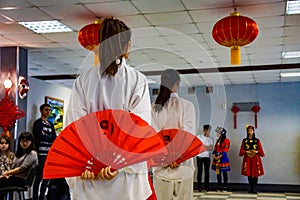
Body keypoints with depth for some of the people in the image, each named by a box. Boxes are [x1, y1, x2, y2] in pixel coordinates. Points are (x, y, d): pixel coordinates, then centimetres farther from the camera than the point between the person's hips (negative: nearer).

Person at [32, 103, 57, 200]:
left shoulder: (51, 125, 21)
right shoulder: (38, 123, 1)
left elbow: (55, 139, 11)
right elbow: (40, 137, -13)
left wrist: (45, 136, -6)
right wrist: (50, 136, 2)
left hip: (50, 153, 7)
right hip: (41, 153, -6)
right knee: (39, 177, -8)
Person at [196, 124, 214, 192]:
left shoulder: (211, 139, 8)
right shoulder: (199, 137, 6)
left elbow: (211, 148, -4)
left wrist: (202, 146, -9)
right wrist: (207, 147, -7)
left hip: (207, 157, 1)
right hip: (199, 156, -1)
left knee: (207, 171, 2)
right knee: (200, 171, -2)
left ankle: (206, 186, 8)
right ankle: (199, 186, 0)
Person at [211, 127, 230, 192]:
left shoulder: (226, 140, -7)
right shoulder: (218, 140, 16)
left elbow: (225, 150, -12)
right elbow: (215, 148, 15)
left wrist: (220, 156, -18)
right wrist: (214, 155, -2)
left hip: (223, 158, -7)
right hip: (217, 158, 7)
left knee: (224, 173, -2)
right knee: (218, 172, 7)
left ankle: (225, 187, 3)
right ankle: (219, 187, 13)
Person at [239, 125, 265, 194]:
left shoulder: (257, 140, 4)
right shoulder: (244, 140, 6)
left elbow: (261, 151, 4)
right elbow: (241, 150, 5)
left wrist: (256, 152, -14)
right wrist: (246, 152, -12)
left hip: (255, 159, 0)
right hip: (247, 159, 0)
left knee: (255, 174, -4)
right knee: (249, 174, 0)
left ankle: (254, 188, 6)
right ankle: (250, 188, 10)